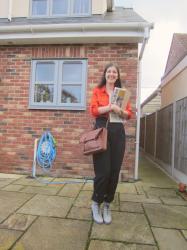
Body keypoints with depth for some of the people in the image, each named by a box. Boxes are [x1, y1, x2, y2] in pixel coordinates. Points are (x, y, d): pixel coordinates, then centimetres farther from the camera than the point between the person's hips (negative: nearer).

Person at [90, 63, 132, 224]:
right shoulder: (97, 91, 9)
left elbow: (129, 114, 8)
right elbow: (93, 110, -5)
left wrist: (119, 111, -12)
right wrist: (110, 107, -17)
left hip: (118, 132, 3)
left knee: (114, 171, 4)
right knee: (103, 170, -5)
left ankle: (107, 205, 24)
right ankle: (96, 204, 19)